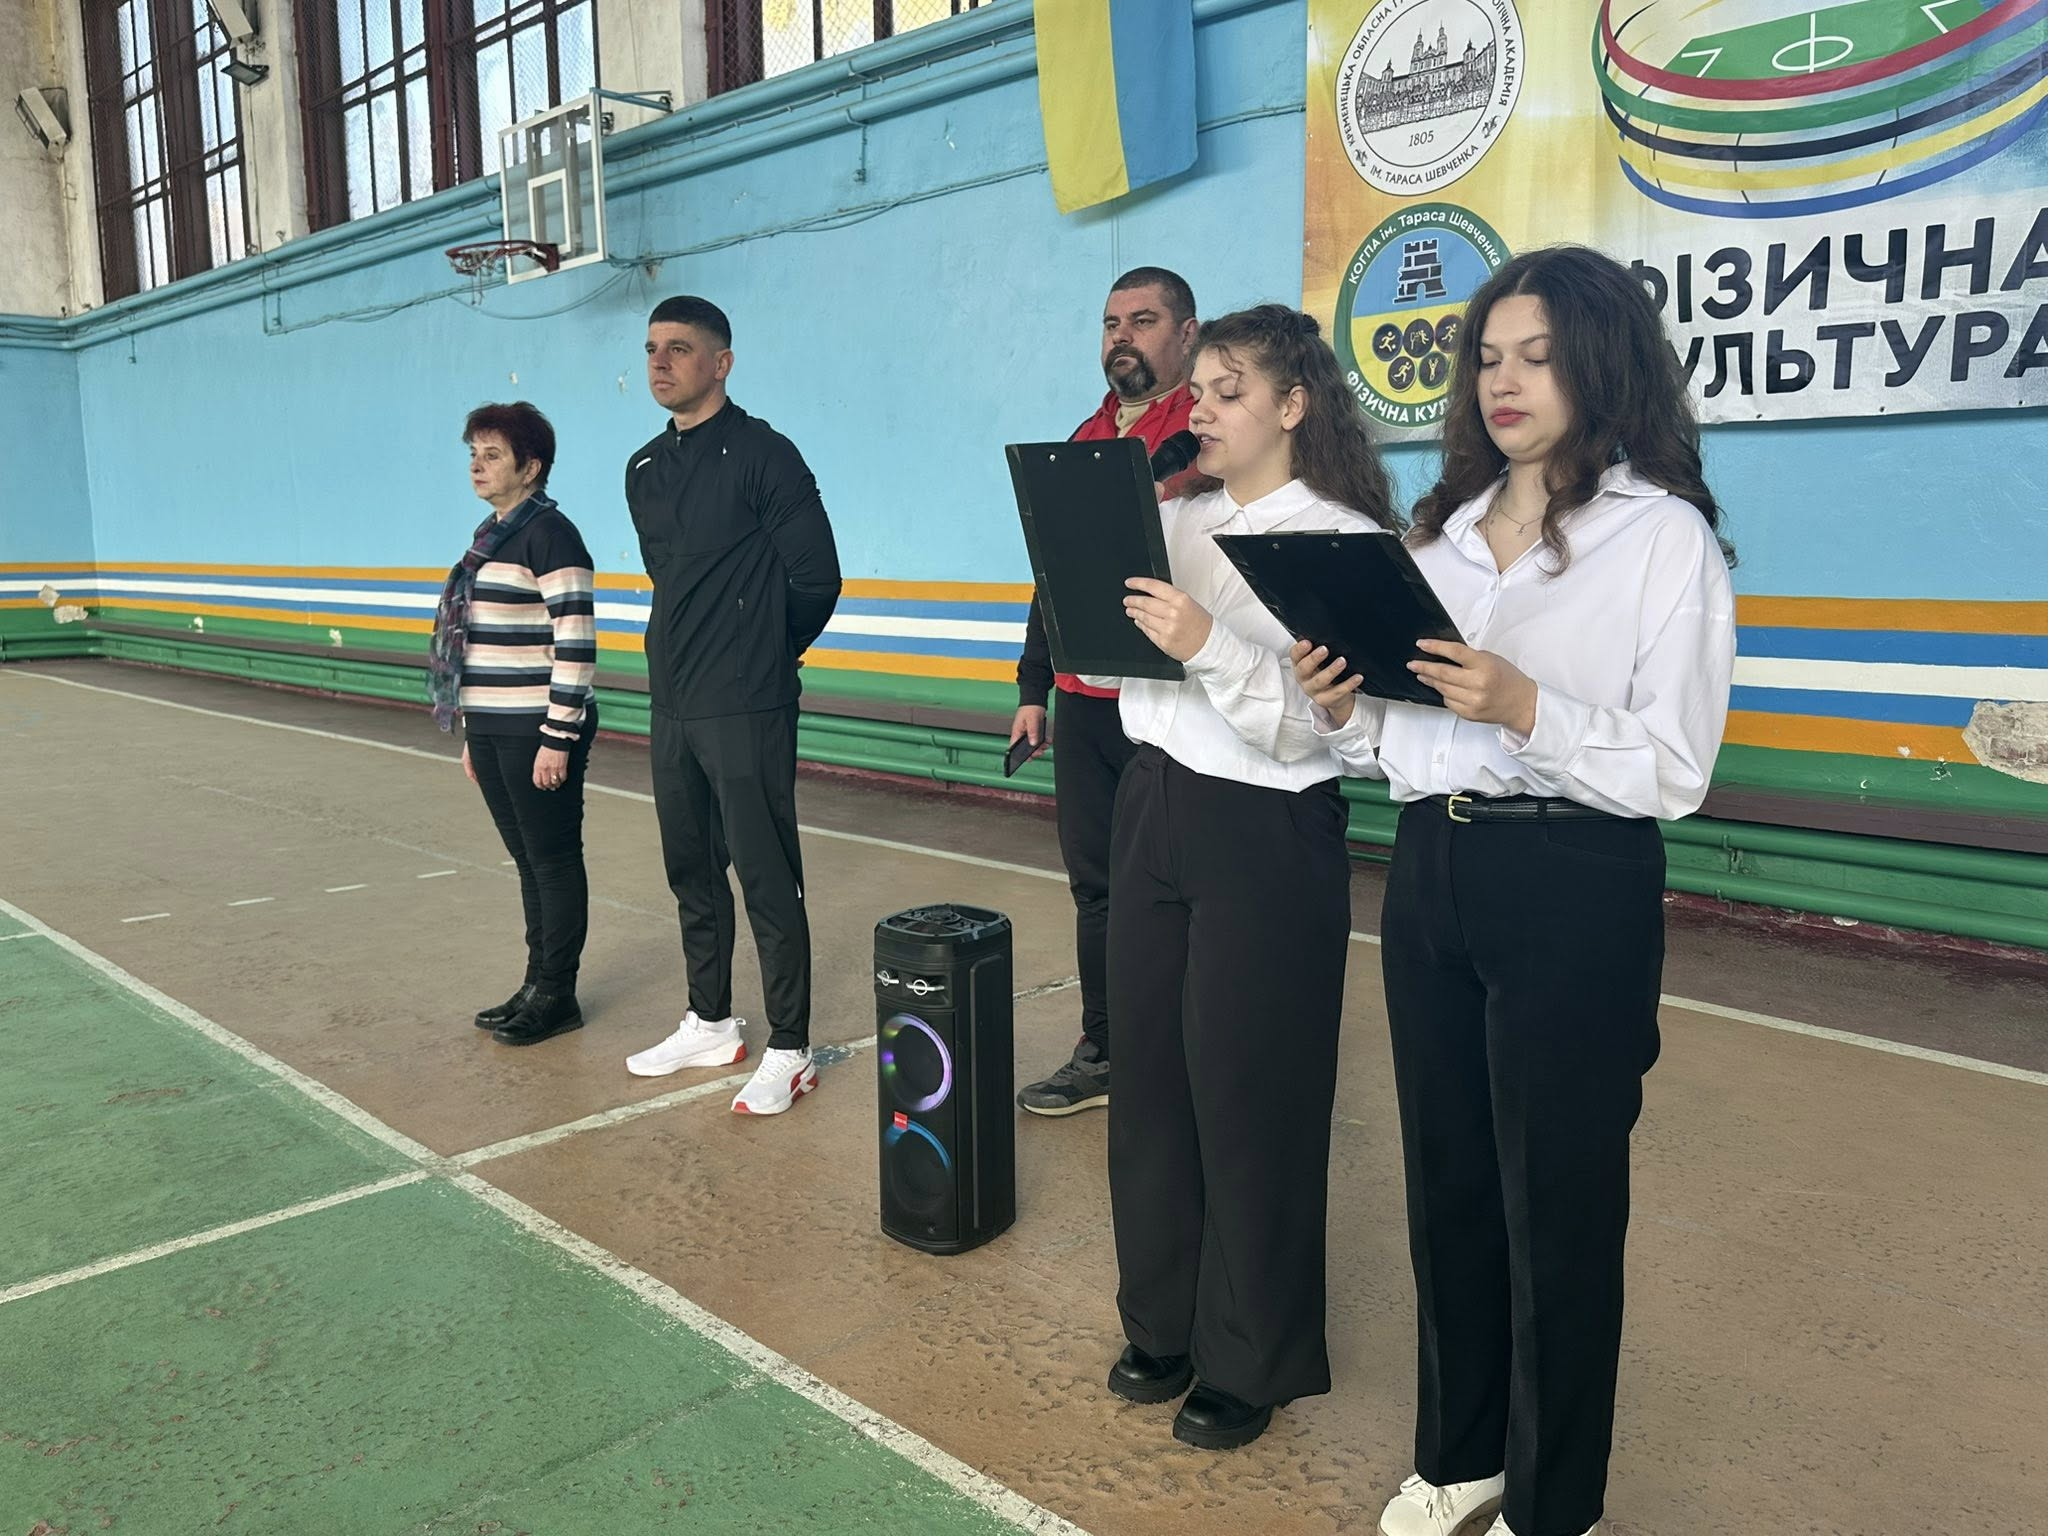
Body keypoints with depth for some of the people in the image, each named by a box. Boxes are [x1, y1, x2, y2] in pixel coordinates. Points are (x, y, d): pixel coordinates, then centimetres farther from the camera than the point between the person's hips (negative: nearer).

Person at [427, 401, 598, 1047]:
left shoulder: (550, 534, -12)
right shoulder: (491, 536, 16)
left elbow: (575, 644, -18)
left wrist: (558, 738, -20)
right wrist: (473, 734, 20)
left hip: (538, 730, -9)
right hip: (492, 729, 9)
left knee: (554, 861, 2)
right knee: (527, 861, 15)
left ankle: (557, 995, 12)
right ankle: (537, 986, 25)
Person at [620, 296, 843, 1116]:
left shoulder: (763, 455, -9)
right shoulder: (644, 470, 13)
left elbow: (815, 578, -8)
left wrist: (763, 657, 4)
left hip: (745, 710, -7)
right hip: (671, 704, 8)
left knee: (767, 879, -3)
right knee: (691, 871, 16)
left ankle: (789, 1051, 7)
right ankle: (710, 1024, 31)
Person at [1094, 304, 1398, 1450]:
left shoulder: (1344, 542, -8)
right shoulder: (1177, 522, 9)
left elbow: (1309, 725, -18)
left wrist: (1209, 646, -30)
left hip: (1266, 836, -6)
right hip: (1155, 808, 6)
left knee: (1247, 1096, 4)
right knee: (1151, 1074, 13)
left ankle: (1253, 1361, 24)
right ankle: (1165, 1320, 33)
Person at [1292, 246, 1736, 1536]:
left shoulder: (1666, 535, -6)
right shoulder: (1445, 529, 11)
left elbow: (1676, 771, -12)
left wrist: (1526, 710, -25)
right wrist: (1345, 711, -7)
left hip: (1577, 892, -5)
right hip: (1431, 871, 6)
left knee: (1557, 1200, 8)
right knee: (1447, 1177, 16)